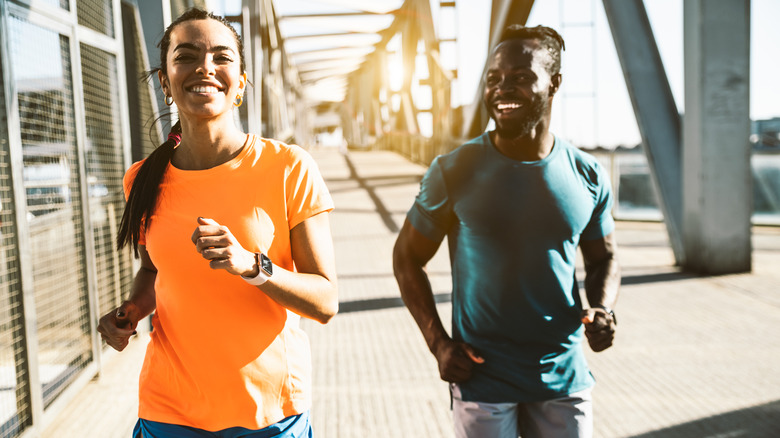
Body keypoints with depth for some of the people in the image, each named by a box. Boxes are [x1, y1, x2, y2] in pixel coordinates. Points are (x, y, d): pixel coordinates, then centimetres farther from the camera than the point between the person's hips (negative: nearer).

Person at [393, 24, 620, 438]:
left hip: (565, 377, 3)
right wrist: (438, 343, -8)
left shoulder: (588, 177, -1)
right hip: (482, 379, -2)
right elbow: (407, 257, 0)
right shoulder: (454, 171, -9)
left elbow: (602, 259, 13)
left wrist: (603, 310, -8)